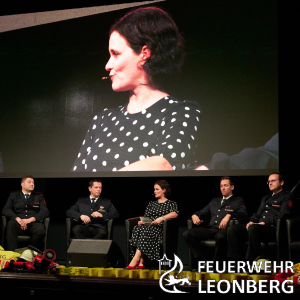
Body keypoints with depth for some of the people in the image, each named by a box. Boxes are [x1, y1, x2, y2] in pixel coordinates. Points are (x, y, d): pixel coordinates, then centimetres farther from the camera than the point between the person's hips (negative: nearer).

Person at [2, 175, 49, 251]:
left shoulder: (39, 196, 20)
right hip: (18, 224, 0)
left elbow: (45, 211, 5)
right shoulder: (14, 195, 19)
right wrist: (18, 219, -14)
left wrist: (30, 220, -13)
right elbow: (5, 210, 6)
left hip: (34, 223, 0)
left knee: (41, 230, -36)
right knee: (11, 224, -36)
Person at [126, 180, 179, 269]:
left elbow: (175, 214, -8)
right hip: (147, 227, 4)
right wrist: (141, 221, -2)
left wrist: (162, 218, -24)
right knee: (137, 228, -31)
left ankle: (135, 260, -42)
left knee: (144, 231, -35)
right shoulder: (151, 204, 30)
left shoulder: (171, 203, 14)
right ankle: (141, 262, -39)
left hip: (160, 229, -4)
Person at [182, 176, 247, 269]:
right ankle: (204, 262, -17)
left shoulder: (238, 201, 16)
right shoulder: (215, 201, 31)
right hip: (210, 229, 5)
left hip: (223, 230, -5)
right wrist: (194, 215, 8)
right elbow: (203, 212, 33)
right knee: (187, 234, -20)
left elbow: (243, 214, -3)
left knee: (221, 237, -44)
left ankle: (216, 266, -26)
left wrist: (229, 215, -21)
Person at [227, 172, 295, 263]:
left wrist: (264, 223, -15)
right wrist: (251, 221, 5)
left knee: (253, 228, -38)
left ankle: (252, 262, -37)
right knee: (232, 229, -12)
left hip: (274, 228, -8)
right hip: (258, 226, 8)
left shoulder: (287, 197, 6)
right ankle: (236, 261, -17)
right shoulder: (266, 198, 32)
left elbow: (281, 216, -8)